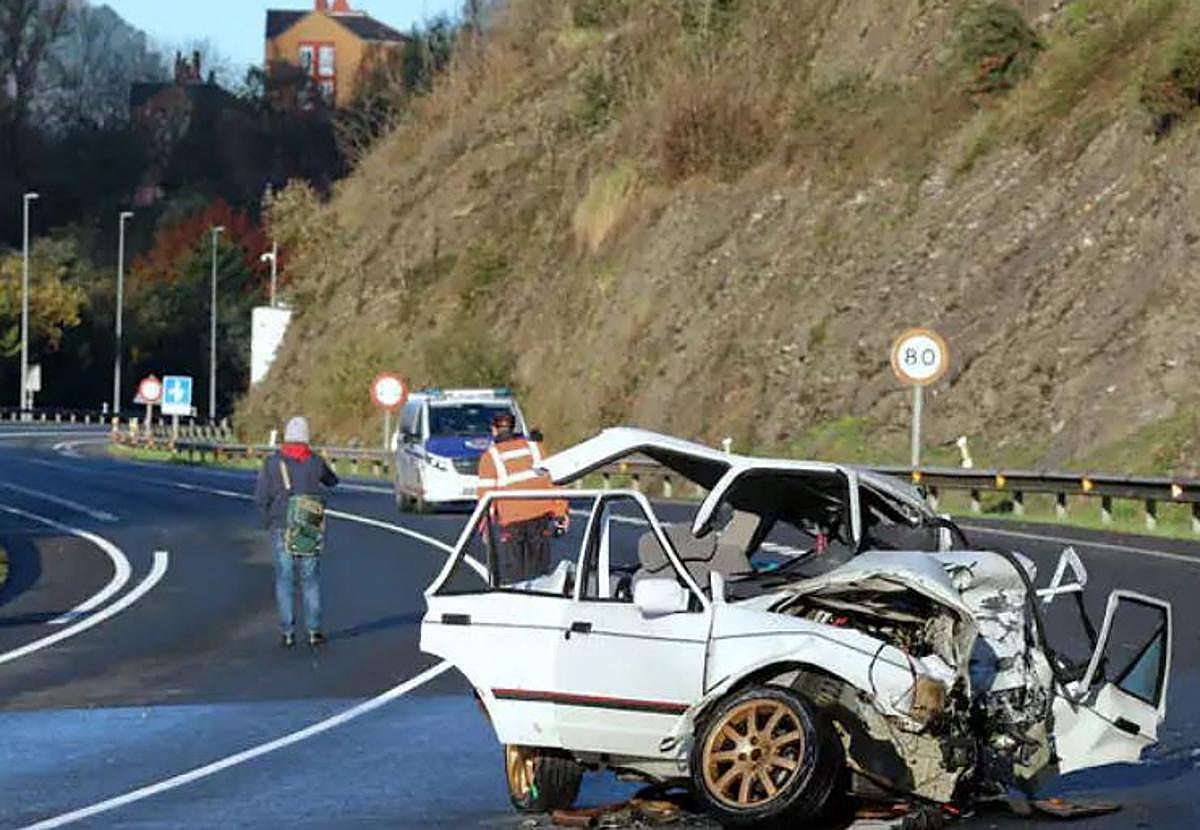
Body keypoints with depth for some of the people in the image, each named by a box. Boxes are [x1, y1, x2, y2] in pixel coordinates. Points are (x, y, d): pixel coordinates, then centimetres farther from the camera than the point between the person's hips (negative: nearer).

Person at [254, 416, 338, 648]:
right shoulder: (316, 462, -1)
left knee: (285, 580, 3)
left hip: (282, 530, -1)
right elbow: (332, 481, 18)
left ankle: (288, 633, 1)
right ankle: (314, 630, 6)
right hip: (311, 530, 1)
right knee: (311, 579, 8)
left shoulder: (272, 463, -5)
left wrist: (268, 520, 10)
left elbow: (261, 498, -6)